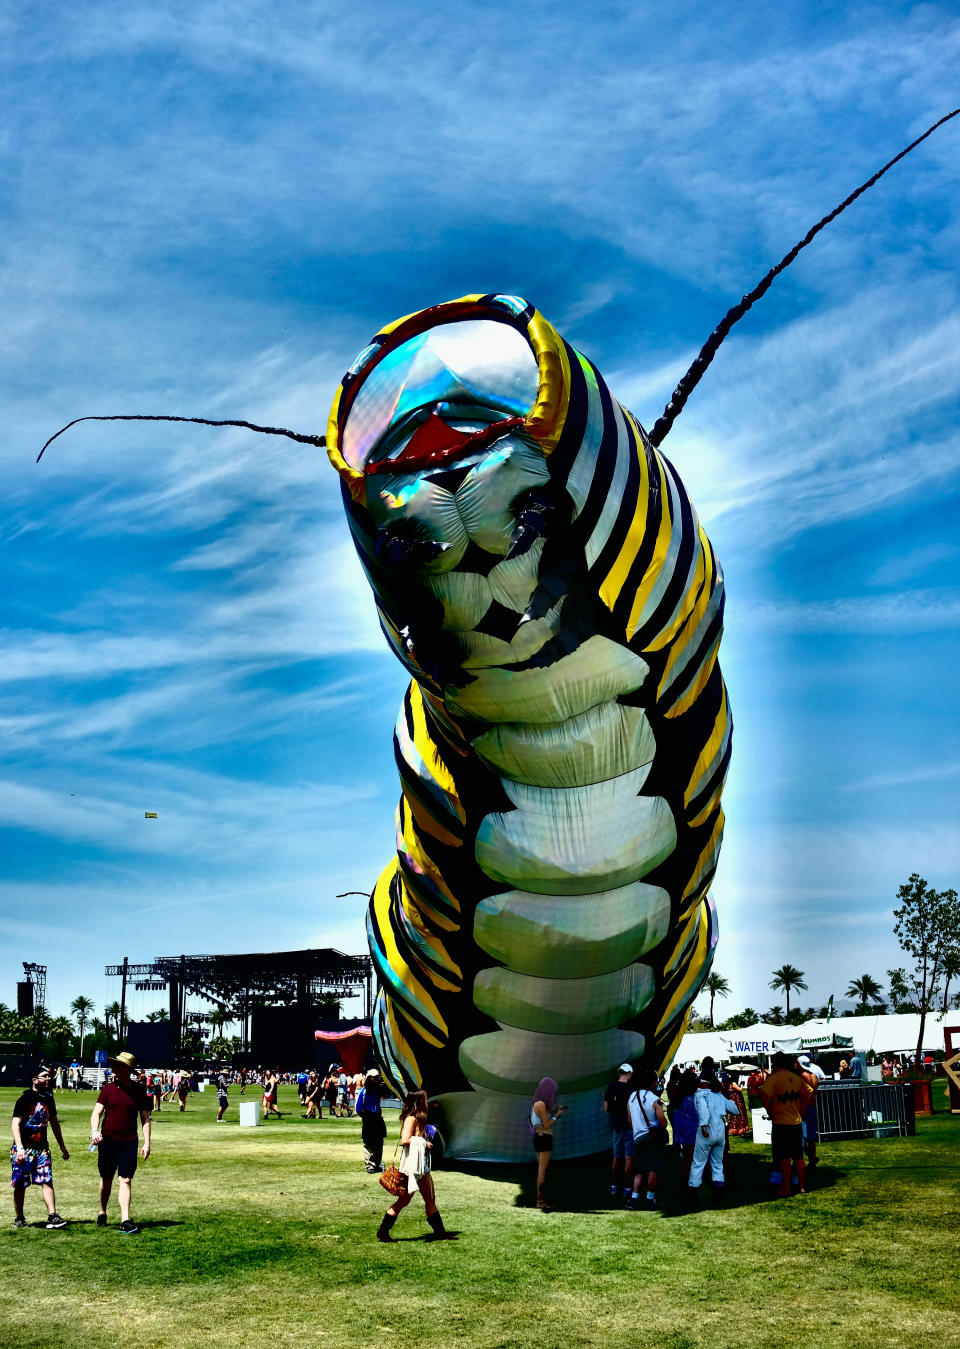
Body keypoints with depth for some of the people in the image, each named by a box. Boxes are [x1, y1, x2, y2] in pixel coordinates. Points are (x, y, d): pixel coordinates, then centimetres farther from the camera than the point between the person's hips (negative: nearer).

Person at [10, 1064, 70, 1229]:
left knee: (47, 1181, -5)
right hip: (24, 1149, -5)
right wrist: (19, 1148, -25)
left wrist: (62, 1147, 22)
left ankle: (52, 1217, -9)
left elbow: (54, 1123, 21)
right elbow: (15, 1124, -15)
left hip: (42, 1147, 5)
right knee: (20, 1184, 4)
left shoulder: (48, 1098, 10)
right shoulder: (25, 1099, -10)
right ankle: (19, 1218, 19)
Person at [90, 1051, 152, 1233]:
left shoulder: (139, 1091, 1)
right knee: (106, 1179, 11)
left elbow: (145, 1118, 5)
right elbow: (97, 1113, -2)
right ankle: (102, 1213, 31)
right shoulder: (108, 1089, 2)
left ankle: (125, 1221, -9)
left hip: (129, 1142, -1)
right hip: (107, 1140, 1)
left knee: (126, 1180, -6)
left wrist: (146, 1143, -1)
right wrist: (94, 1131, -22)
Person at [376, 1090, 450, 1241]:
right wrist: (424, 1144, -15)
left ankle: (439, 1231, 15)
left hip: (422, 1164, 10)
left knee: (430, 1199, 11)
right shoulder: (411, 1118, -14)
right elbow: (405, 1140, -24)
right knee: (404, 1199, -4)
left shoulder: (418, 1118, 15)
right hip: (412, 1163, -10)